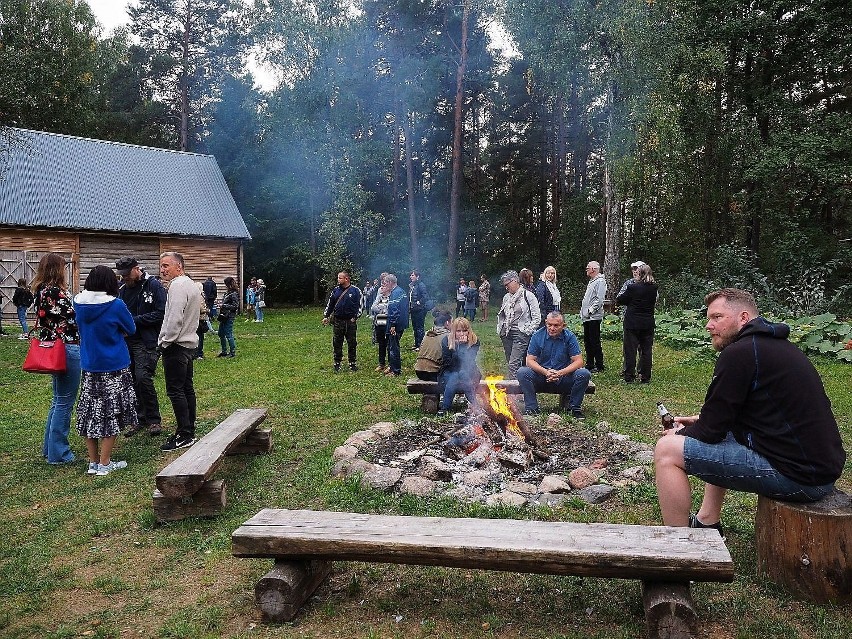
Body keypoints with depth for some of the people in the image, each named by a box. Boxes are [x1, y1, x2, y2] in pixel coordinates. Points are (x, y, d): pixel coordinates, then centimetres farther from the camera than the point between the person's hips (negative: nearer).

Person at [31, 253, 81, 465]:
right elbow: (73, 318, -17)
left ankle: (49, 447, 29)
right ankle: (58, 453, 5)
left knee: (58, 400, 20)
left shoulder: (41, 290, 11)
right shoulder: (56, 291, -18)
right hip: (66, 349, -10)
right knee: (64, 402, -2)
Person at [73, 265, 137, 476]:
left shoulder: (79, 303, -1)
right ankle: (104, 463, 8)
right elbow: (131, 329, -3)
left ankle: (93, 462, 20)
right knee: (111, 413, 5)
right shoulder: (116, 305, -16)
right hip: (114, 367, -5)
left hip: (89, 366, 5)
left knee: (90, 412, 13)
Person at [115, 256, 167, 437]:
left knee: (143, 378, -15)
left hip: (147, 342, -7)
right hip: (127, 341, 7)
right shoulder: (123, 288, 11)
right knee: (132, 381, 10)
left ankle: (154, 419, -1)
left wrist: (135, 320, -15)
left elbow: (160, 313, -13)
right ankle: (140, 419, 22)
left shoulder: (154, 285, -7)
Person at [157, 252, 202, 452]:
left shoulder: (177, 286, -15)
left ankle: (184, 435, -6)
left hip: (176, 345, -10)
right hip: (189, 343, 10)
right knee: (187, 388, 13)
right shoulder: (190, 284, 17)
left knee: (175, 390, -7)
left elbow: (175, 319, -23)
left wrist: (165, 342, -12)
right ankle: (189, 430, 20)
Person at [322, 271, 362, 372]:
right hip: (338, 321, 3)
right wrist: (326, 316, 10)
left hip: (350, 321, -3)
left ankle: (352, 363, 16)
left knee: (352, 343, 5)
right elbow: (330, 304, 15)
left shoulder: (355, 290, -4)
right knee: (337, 343, 6)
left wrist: (355, 317, -12)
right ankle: (337, 363, 17)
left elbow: (360, 305, -3)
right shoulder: (336, 290, 7)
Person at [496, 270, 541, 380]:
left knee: (514, 363, -15)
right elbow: (501, 316, 27)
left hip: (521, 334, -7)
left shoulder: (528, 296, -4)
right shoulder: (506, 297, 15)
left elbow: (537, 318, -5)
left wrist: (526, 331, -9)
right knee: (510, 362, 7)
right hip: (507, 334, 7)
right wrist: (500, 330, 14)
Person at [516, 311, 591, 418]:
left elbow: (578, 361, -9)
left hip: (564, 378, 0)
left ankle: (575, 408, -7)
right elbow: (530, 360, -7)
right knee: (522, 372, -26)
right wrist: (545, 372, -25)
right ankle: (531, 408, -19)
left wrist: (560, 373, -25)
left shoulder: (570, 337, -4)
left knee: (584, 374, -26)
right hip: (542, 377, 0)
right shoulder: (537, 336, -4)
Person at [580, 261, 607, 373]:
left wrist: (590, 310, -19)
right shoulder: (591, 281, 20)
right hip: (587, 317, 10)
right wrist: (583, 311, 14)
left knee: (595, 342, -6)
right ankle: (589, 364, 20)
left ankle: (599, 366, 1)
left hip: (594, 317, -10)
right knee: (587, 341, 13)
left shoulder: (600, 281, -11)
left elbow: (599, 299, -20)